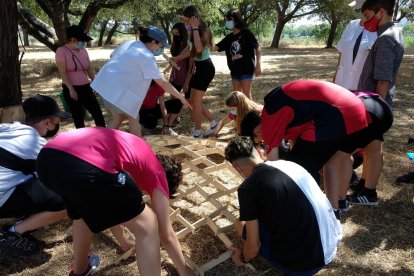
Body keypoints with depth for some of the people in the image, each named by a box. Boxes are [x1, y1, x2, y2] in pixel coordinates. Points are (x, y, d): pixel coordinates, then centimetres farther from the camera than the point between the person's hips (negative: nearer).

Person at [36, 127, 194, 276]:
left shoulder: (131, 147, 38)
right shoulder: (156, 172, 20)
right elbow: (166, 235, 23)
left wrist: (125, 243, 59)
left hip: (47, 157, 9)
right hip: (85, 166, -9)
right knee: (148, 226, 11)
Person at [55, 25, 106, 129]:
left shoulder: (83, 51, 9)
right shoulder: (61, 51, -7)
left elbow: (90, 69, 11)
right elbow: (62, 73, -13)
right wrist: (71, 89, -20)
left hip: (85, 87, 5)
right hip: (71, 89, -5)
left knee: (97, 112, 0)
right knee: (78, 116, 2)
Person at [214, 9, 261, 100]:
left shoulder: (246, 32, -5)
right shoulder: (229, 37, 11)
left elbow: (257, 48, -5)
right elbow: (215, 47, 7)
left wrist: (258, 65, -11)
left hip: (246, 69, -6)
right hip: (234, 70, 7)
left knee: (247, 95, -4)